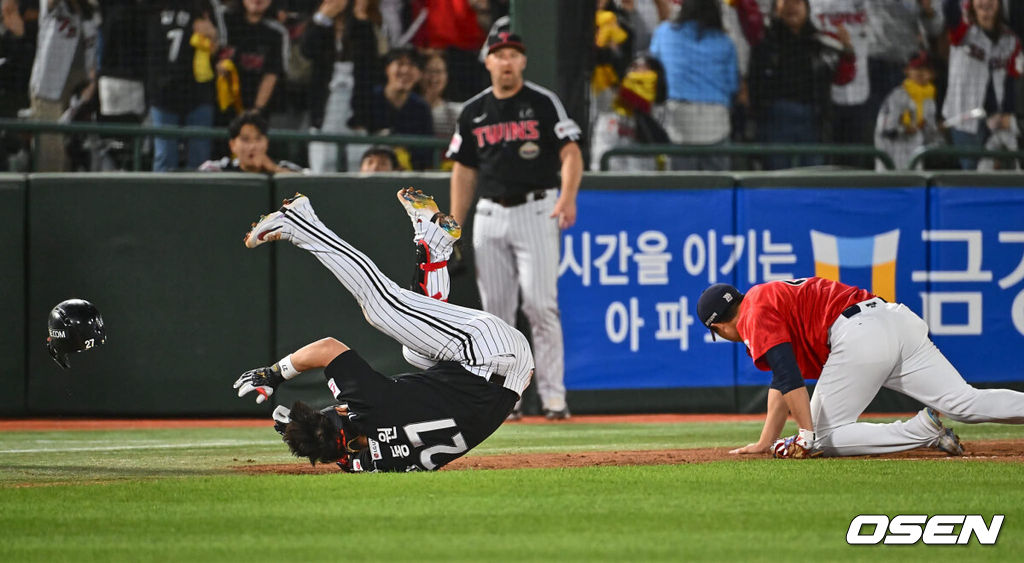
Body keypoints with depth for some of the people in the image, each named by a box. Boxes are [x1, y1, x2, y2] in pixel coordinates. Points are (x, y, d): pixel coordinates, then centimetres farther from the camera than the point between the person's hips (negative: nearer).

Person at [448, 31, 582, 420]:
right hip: (490, 215, 4)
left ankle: (553, 396, -9)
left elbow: (571, 153, -7)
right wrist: (454, 229, 8)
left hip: (536, 210, -4)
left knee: (540, 303, -11)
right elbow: (463, 170, 14)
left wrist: (568, 197, -25)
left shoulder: (543, 103, -1)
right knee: (496, 310, 3)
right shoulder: (474, 111, 10)